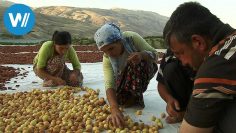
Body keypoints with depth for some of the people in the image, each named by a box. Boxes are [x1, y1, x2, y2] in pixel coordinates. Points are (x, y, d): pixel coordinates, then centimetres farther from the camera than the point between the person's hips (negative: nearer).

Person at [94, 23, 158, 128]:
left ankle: (137, 96, -14)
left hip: (144, 70, -2)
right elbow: (109, 84, -35)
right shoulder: (106, 58, -25)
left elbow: (154, 54, -24)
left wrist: (141, 55, -49)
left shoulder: (131, 38, -30)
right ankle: (131, 95, 15)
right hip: (125, 77, 2)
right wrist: (114, 109, -51)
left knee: (137, 62, -35)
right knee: (119, 99, -21)